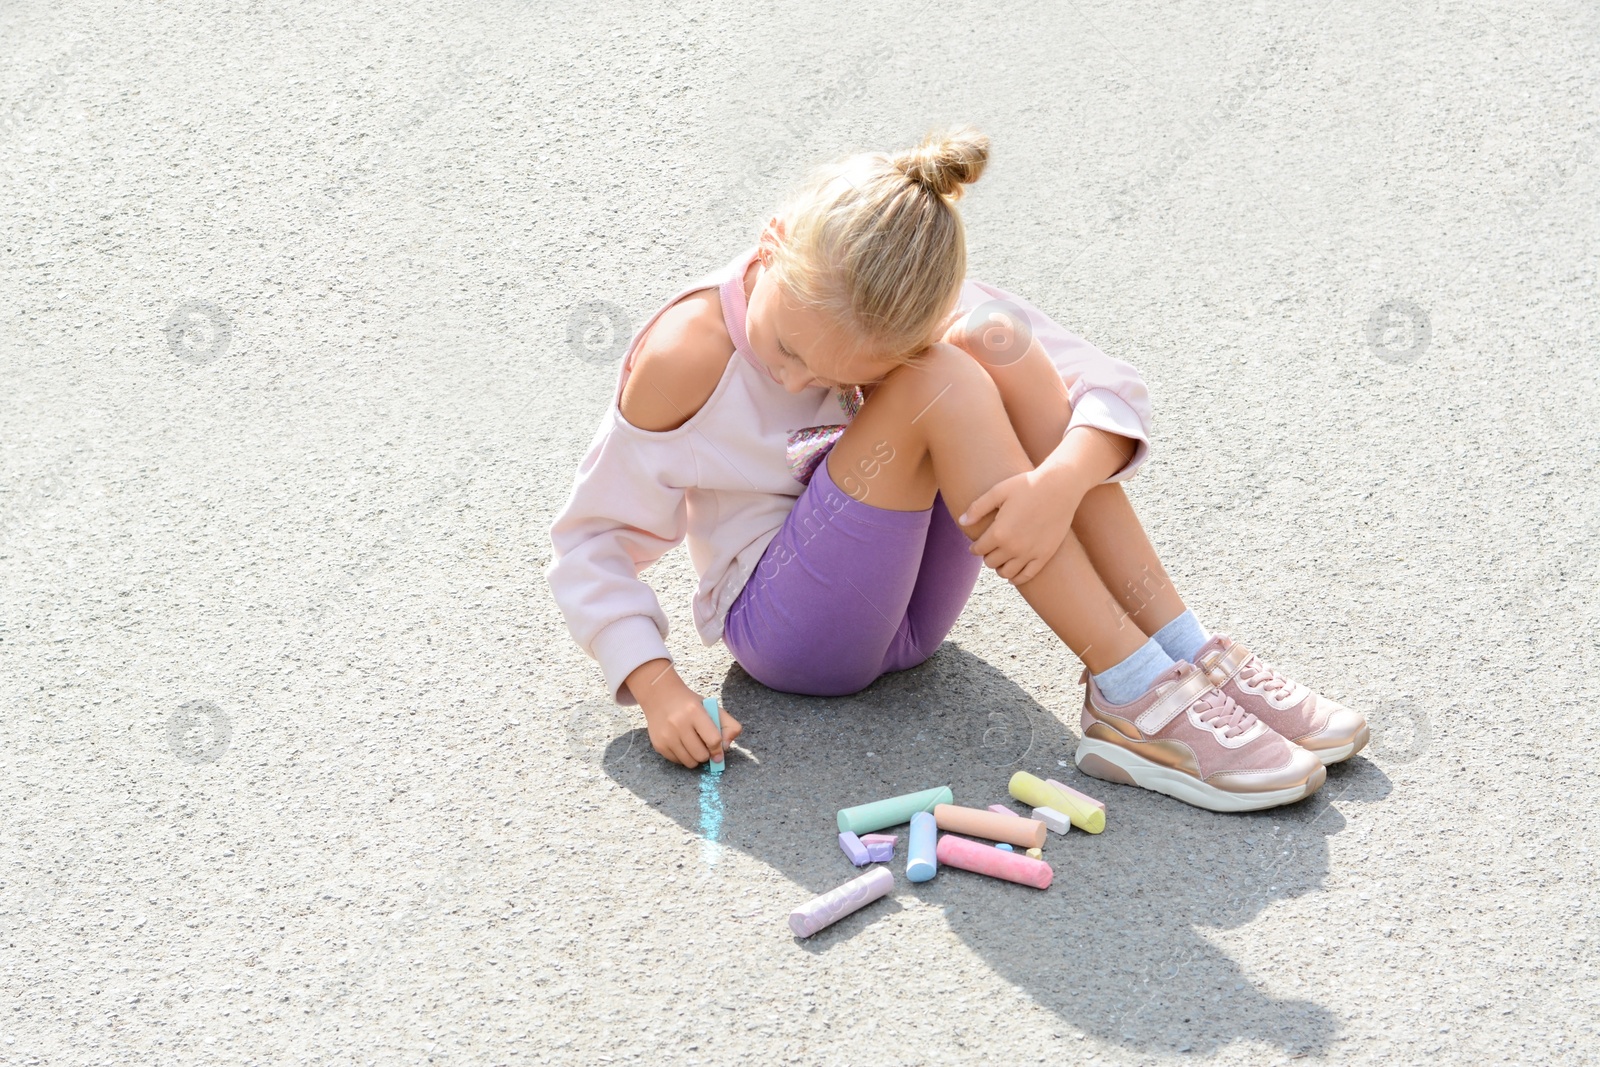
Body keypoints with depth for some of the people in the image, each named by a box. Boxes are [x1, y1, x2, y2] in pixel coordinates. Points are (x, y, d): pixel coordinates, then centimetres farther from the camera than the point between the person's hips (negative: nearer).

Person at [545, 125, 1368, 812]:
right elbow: (591, 540, -10)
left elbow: (1110, 389, -13)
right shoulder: (686, 358, -20)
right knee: (939, 385, -30)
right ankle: (1132, 698, -29)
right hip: (782, 625, -4)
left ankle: (1185, 653, -21)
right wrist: (654, 684, -23)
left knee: (999, 345, -21)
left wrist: (1062, 479, -34)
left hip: (911, 608, 4)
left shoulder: (919, 301, -12)